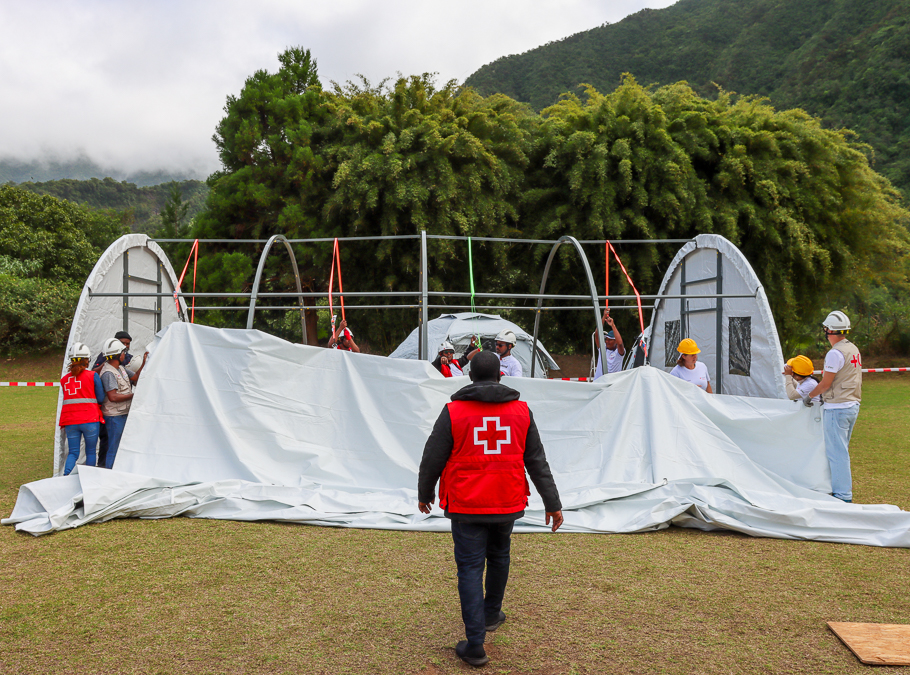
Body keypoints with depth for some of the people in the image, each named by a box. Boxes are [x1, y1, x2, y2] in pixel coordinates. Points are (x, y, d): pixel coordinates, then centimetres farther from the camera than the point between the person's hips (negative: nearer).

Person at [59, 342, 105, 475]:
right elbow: (101, 398, 0)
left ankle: (65, 475, -14)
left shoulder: (64, 379, 11)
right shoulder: (93, 376, -2)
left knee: (73, 453, 9)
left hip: (70, 421, 3)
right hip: (90, 420, -3)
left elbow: (68, 398, 12)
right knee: (90, 452, 9)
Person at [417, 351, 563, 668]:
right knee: (498, 557, 25)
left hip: (466, 506, -3)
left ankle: (475, 645, 2)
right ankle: (491, 614, 44)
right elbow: (537, 461, 4)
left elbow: (432, 458, -3)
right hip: (507, 503, 3)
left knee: (470, 569, 2)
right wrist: (552, 503, 10)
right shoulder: (521, 411, 1)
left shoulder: (453, 412, -8)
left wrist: (424, 493, 14)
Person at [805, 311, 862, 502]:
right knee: (841, 450, 17)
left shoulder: (835, 353, -17)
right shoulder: (854, 349, 12)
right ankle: (844, 490, 24)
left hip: (837, 408, -9)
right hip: (853, 405, 10)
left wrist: (809, 396, -1)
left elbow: (826, 383, -15)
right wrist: (826, 394, 21)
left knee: (837, 452, -5)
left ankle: (843, 495, -2)